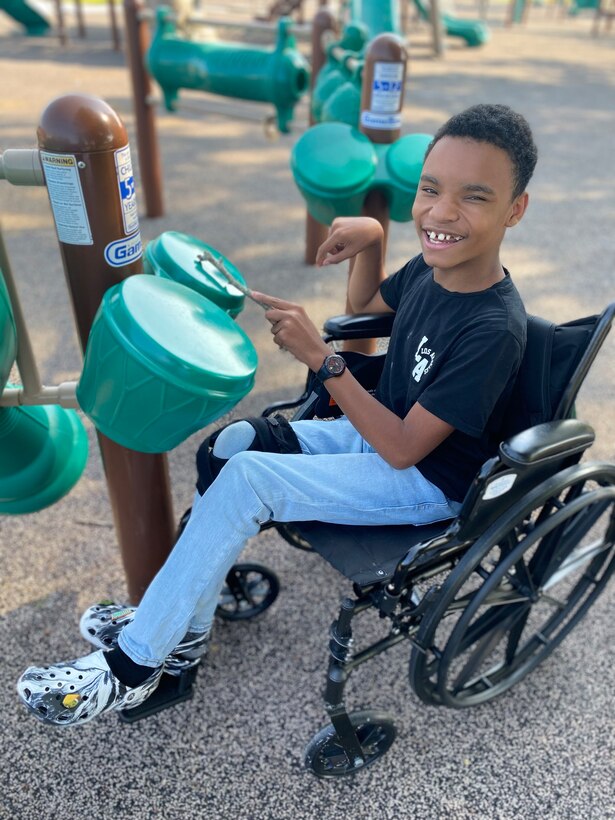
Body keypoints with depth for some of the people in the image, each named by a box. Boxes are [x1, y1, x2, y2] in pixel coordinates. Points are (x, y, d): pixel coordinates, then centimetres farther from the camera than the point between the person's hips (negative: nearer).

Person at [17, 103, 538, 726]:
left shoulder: (492, 329, -28)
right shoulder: (433, 269, -5)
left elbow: (404, 448, -27)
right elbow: (365, 304, 17)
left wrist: (320, 358, -30)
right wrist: (371, 238, -3)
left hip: (429, 482, -8)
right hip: (379, 435, 8)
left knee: (247, 479, -23)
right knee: (234, 441, -4)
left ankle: (130, 667, -6)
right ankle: (183, 628, 6)